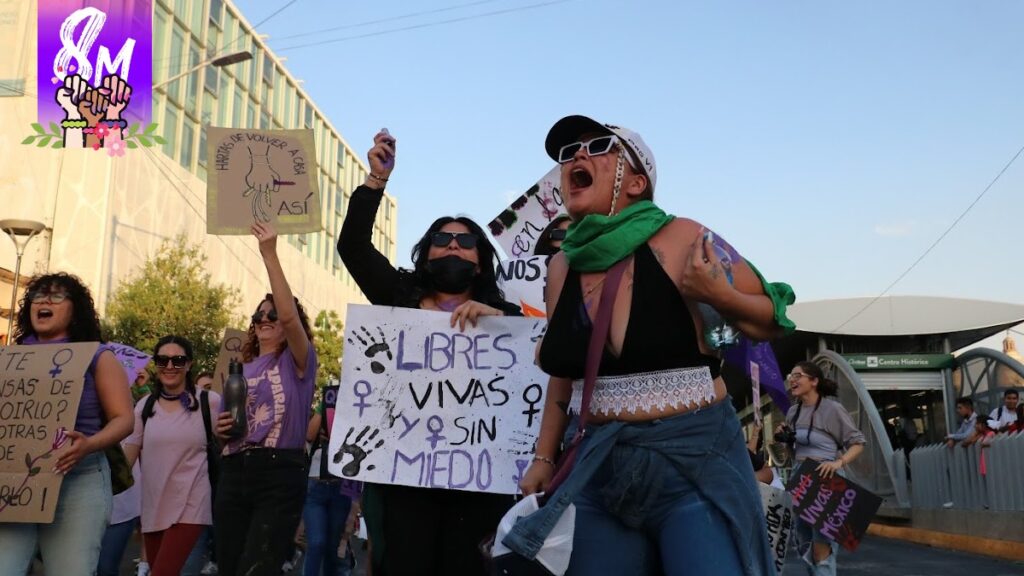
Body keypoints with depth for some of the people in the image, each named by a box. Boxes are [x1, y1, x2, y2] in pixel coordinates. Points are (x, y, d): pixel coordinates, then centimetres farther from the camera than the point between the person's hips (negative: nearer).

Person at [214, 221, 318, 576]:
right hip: (234, 473, 6)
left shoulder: (297, 362, 2)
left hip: (280, 475, -6)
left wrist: (269, 254, -19)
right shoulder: (239, 370, 18)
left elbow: (289, 315, -18)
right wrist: (220, 428, 2)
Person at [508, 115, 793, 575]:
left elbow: (771, 322, -1)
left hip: (696, 460, -4)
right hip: (595, 467, 5)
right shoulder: (561, 267, 4)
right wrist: (544, 457, 15)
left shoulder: (679, 240, -10)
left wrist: (717, 295, -20)